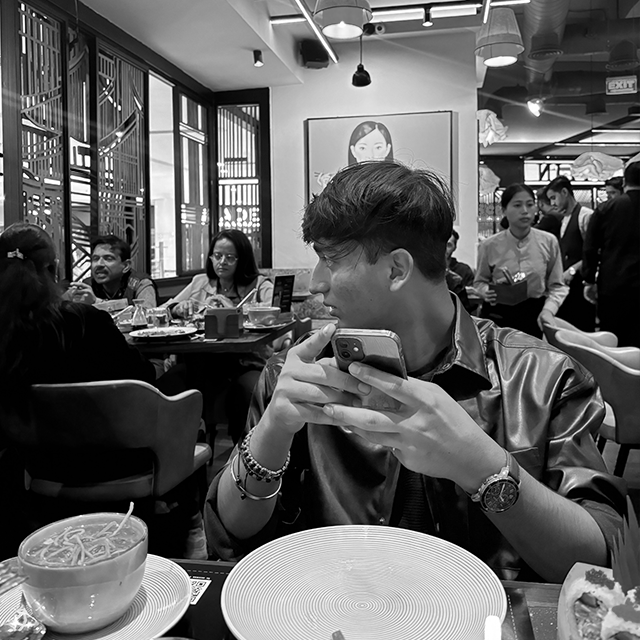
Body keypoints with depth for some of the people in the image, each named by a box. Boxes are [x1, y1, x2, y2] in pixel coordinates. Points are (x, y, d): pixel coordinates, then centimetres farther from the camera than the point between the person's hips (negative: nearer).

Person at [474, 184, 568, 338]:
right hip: (498, 316, -1)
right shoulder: (489, 245, -8)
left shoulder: (549, 242, -5)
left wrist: (548, 310, -15)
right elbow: (479, 282, 6)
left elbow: (556, 285, 1)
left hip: (535, 315, 1)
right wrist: (487, 292, -16)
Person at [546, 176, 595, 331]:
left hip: (579, 283, -8)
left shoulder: (585, 216, -9)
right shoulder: (564, 219, 15)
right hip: (565, 284, 8)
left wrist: (573, 270, -19)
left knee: (582, 330, -3)